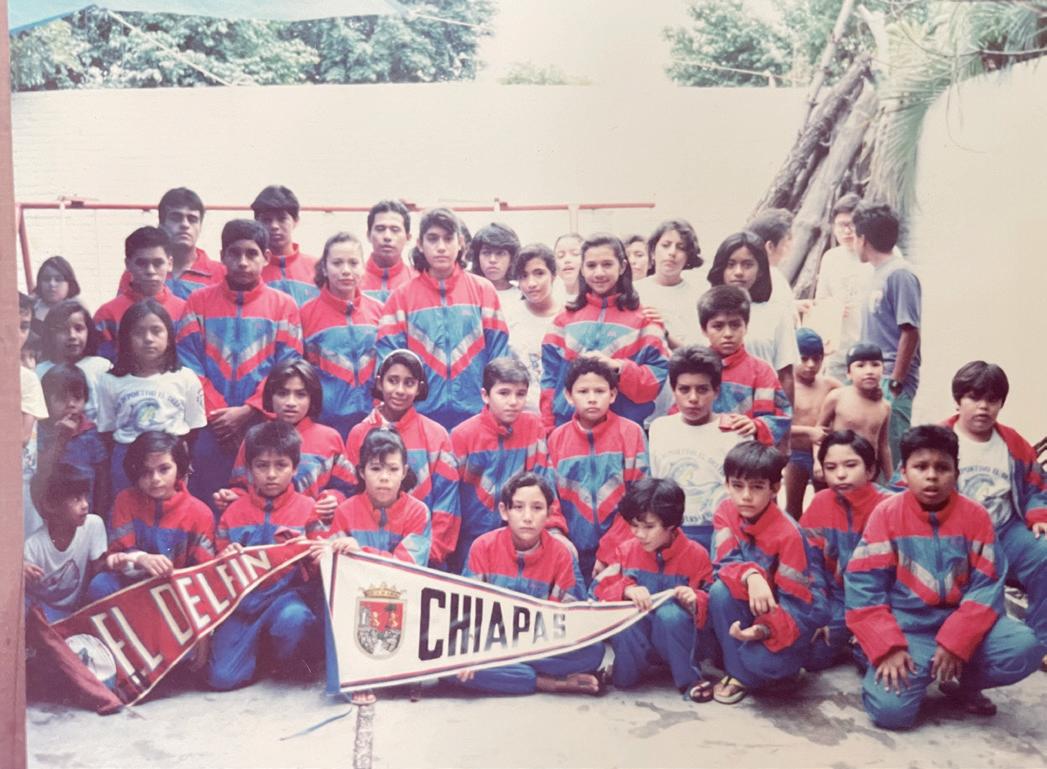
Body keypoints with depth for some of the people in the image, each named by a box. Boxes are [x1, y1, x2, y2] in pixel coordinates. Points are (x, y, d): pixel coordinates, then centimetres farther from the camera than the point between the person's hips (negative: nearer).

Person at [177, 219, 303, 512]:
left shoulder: (283, 305, 8)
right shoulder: (199, 301, 10)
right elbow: (190, 365, 2)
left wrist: (247, 411, -10)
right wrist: (217, 413, -9)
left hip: (262, 427, 0)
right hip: (211, 428, 1)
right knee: (208, 507, -1)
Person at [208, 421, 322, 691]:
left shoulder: (307, 509, 5)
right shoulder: (234, 511, 11)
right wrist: (227, 558, -8)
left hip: (288, 593, -2)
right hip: (243, 597, 2)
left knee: (293, 619, -40)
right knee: (222, 677, -18)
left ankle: (289, 661, -3)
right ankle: (256, 643, 16)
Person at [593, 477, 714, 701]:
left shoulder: (696, 554, -5)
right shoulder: (626, 550, 0)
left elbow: (712, 602, -3)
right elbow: (600, 589, -6)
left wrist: (696, 601, -26)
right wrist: (626, 590, -25)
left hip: (676, 638, -1)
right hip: (634, 636, 1)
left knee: (671, 614, -35)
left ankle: (688, 679, -16)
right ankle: (630, 670, -4)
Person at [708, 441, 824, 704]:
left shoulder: (788, 533, -24)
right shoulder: (725, 513, -10)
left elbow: (795, 598, -23)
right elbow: (725, 563, -19)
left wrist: (767, 628, -41)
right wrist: (750, 576, -42)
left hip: (791, 615, -4)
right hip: (746, 606, 5)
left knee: (766, 662, -34)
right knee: (720, 591, -29)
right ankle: (736, 672, -12)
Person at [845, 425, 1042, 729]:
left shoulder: (975, 516, 0)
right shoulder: (886, 514, -5)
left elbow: (987, 587, -5)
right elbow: (863, 585, -9)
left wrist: (955, 642, -17)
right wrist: (889, 648, -19)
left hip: (958, 624, 3)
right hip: (904, 629, -3)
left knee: (1026, 647, -23)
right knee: (890, 709, -26)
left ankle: (962, 683, 6)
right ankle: (916, 672, 11)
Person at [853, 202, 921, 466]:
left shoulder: (899, 274, -11)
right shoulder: (878, 274, 16)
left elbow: (910, 331, -15)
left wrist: (896, 381, -18)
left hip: (891, 382, -9)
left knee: (889, 453, -9)